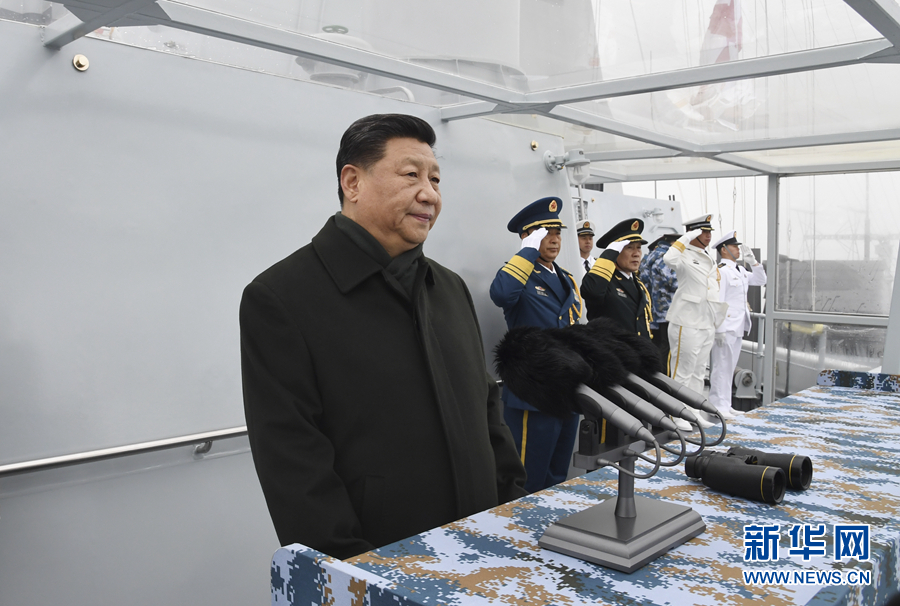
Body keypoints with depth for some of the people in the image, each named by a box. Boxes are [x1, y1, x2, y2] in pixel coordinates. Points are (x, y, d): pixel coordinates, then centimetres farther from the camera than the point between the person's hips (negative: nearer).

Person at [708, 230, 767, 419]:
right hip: (725, 328, -9)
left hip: (738, 328, 9)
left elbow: (761, 280, 27)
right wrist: (719, 329, -21)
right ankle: (717, 406, -3)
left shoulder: (740, 271, 16)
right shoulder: (720, 271, -12)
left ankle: (725, 405, 19)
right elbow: (717, 301, -17)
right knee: (722, 366, -7)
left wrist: (753, 261, 12)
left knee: (729, 367, 13)